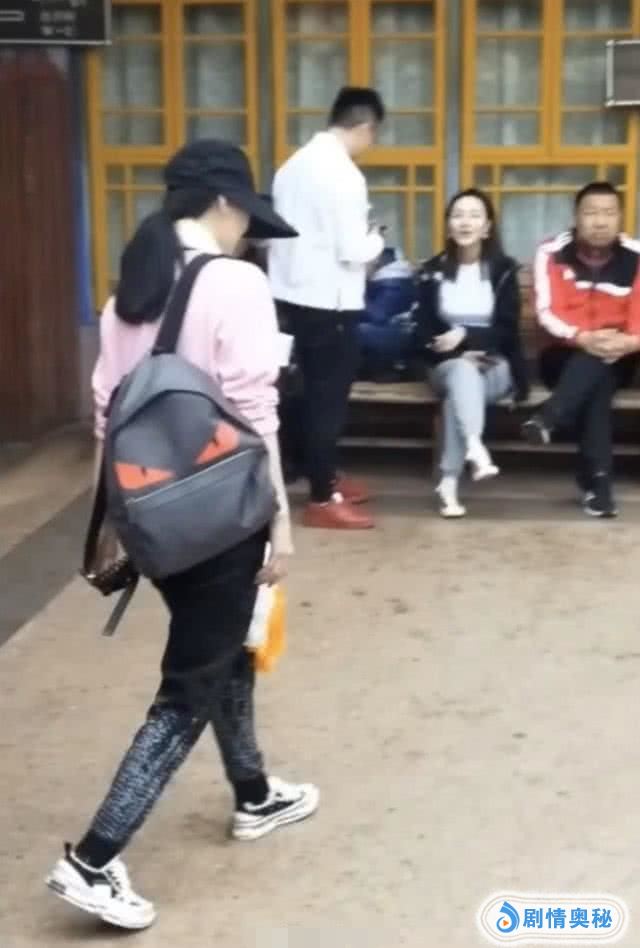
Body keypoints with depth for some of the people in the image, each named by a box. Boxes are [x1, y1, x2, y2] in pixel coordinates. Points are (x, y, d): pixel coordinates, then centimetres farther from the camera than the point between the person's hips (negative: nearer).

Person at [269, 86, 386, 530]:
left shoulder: (296, 163, 9)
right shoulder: (343, 173, -17)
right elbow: (353, 250, -20)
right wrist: (376, 240, 2)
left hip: (294, 295, 9)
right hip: (329, 302, -9)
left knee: (319, 394, 19)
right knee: (328, 399, 0)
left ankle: (326, 479, 31)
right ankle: (323, 500, 7)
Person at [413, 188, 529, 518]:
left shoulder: (503, 269, 1)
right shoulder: (433, 271, 5)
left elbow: (508, 331, -4)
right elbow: (424, 331, 1)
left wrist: (466, 335, -20)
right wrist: (461, 355, -15)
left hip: (494, 367, -1)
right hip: (448, 364, 1)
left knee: (460, 390, -34)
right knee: (463, 373, -36)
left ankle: (449, 482, -40)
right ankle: (476, 450, -60)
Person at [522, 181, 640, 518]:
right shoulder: (553, 252, -8)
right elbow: (547, 313, -16)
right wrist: (583, 339, -34)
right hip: (564, 356, -1)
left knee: (599, 363, -34)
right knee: (597, 384, -33)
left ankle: (548, 421, -38)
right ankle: (597, 480, -34)